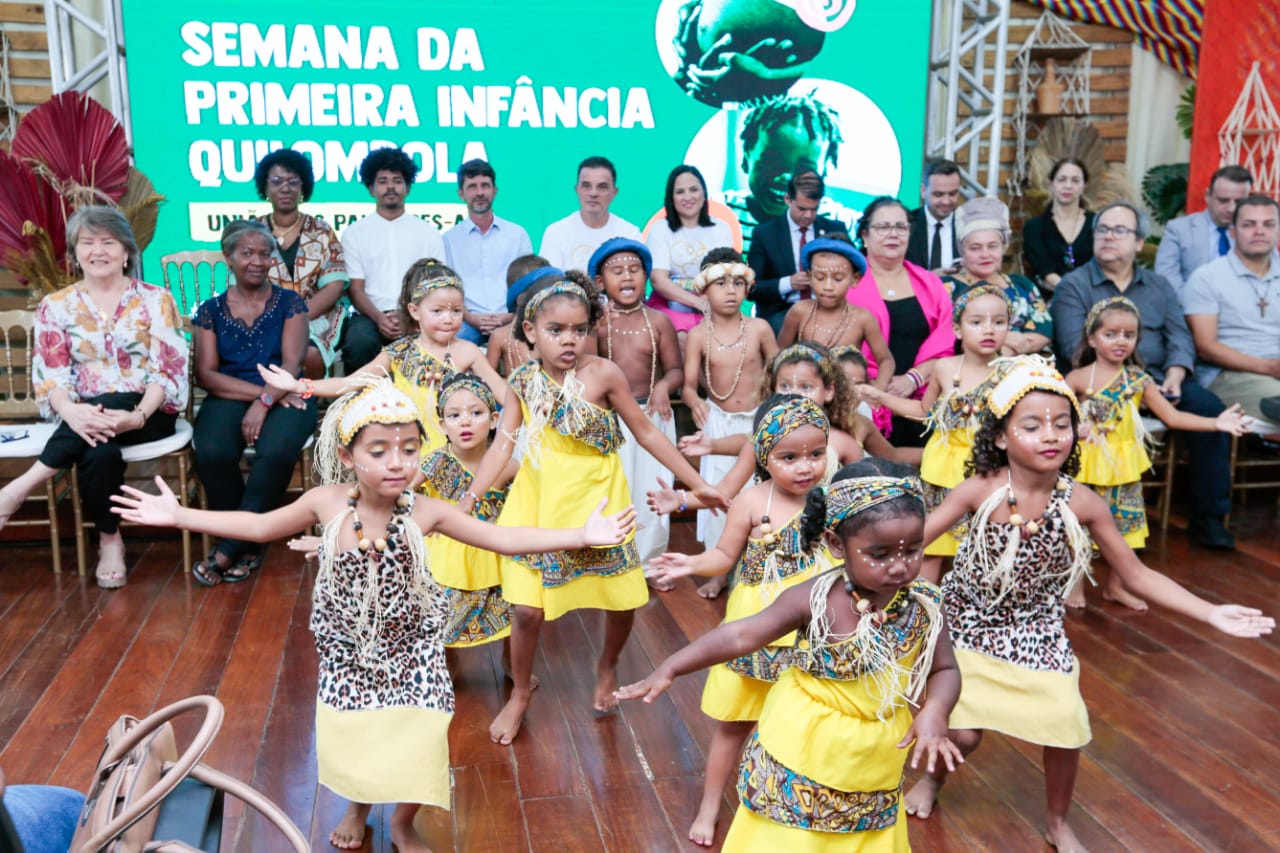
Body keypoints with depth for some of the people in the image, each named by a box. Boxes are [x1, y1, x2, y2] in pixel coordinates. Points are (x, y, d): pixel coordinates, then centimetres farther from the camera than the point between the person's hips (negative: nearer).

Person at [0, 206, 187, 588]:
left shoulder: (157, 300, 2)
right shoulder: (54, 307, 8)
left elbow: (171, 370, -6)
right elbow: (48, 377, -1)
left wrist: (138, 416, -24)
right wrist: (71, 412, -25)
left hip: (148, 414, -1)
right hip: (84, 416, 2)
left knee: (105, 425, -36)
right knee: (99, 451, -33)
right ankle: (110, 542, -15)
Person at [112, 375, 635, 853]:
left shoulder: (426, 512, -20)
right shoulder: (326, 502, -17)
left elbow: (502, 539, -14)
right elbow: (260, 526, -1)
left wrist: (579, 536, -21)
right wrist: (178, 515, -3)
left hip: (410, 650, -1)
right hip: (348, 649, 1)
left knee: (414, 744, 2)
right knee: (350, 739, 12)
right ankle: (357, 809, 47)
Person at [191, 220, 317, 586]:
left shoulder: (289, 303, 9)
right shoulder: (211, 310, 12)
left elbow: (292, 364, -3)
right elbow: (205, 374, 2)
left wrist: (265, 402, -20)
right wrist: (261, 390, -11)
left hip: (284, 397, -1)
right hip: (229, 399, 1)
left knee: (275, 452, -35)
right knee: (212, 453, -32)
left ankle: (229, 550, -19)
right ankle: (249, 545, -9)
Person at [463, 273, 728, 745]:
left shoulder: (603, 374, -13)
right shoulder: (523, 380, -5)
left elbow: (646, 432, -6)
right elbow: (504, 444, 1)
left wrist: (698, 484, -3)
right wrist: (468, 500, -4)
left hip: (596, 503, -1)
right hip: (538, 504, 1)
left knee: (623, 602, 6)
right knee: (527, 609, -3)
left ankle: (607, 665, 40)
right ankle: (519, 694, 24)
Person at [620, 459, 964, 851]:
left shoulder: (925, 606, -11)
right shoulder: (814, 598, -19)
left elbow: (943, 671, 0)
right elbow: (741, 635, -16)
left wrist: (934, 713, -22)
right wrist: (669, 669, -17)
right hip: (800, 755, -2)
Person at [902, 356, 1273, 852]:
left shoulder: (1082, 504, -16)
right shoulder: (980, 491, -21)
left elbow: (1136, 574, -6)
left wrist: (1212, 614, -12)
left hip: (1037, 632, 2)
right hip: (970, 624, -2)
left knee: (1065, 730, -6)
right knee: (961, 734, -3)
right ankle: (933, 777, 35)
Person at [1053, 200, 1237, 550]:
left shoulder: (1159, 285, 20)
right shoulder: (1073, 286, 5)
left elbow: (1180, 337, 11)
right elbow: (1074, 347, -9)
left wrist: (1174, 378, -11)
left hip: (1157, 380, 5)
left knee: (1208, 405, -21)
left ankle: (1208, 517, -12)